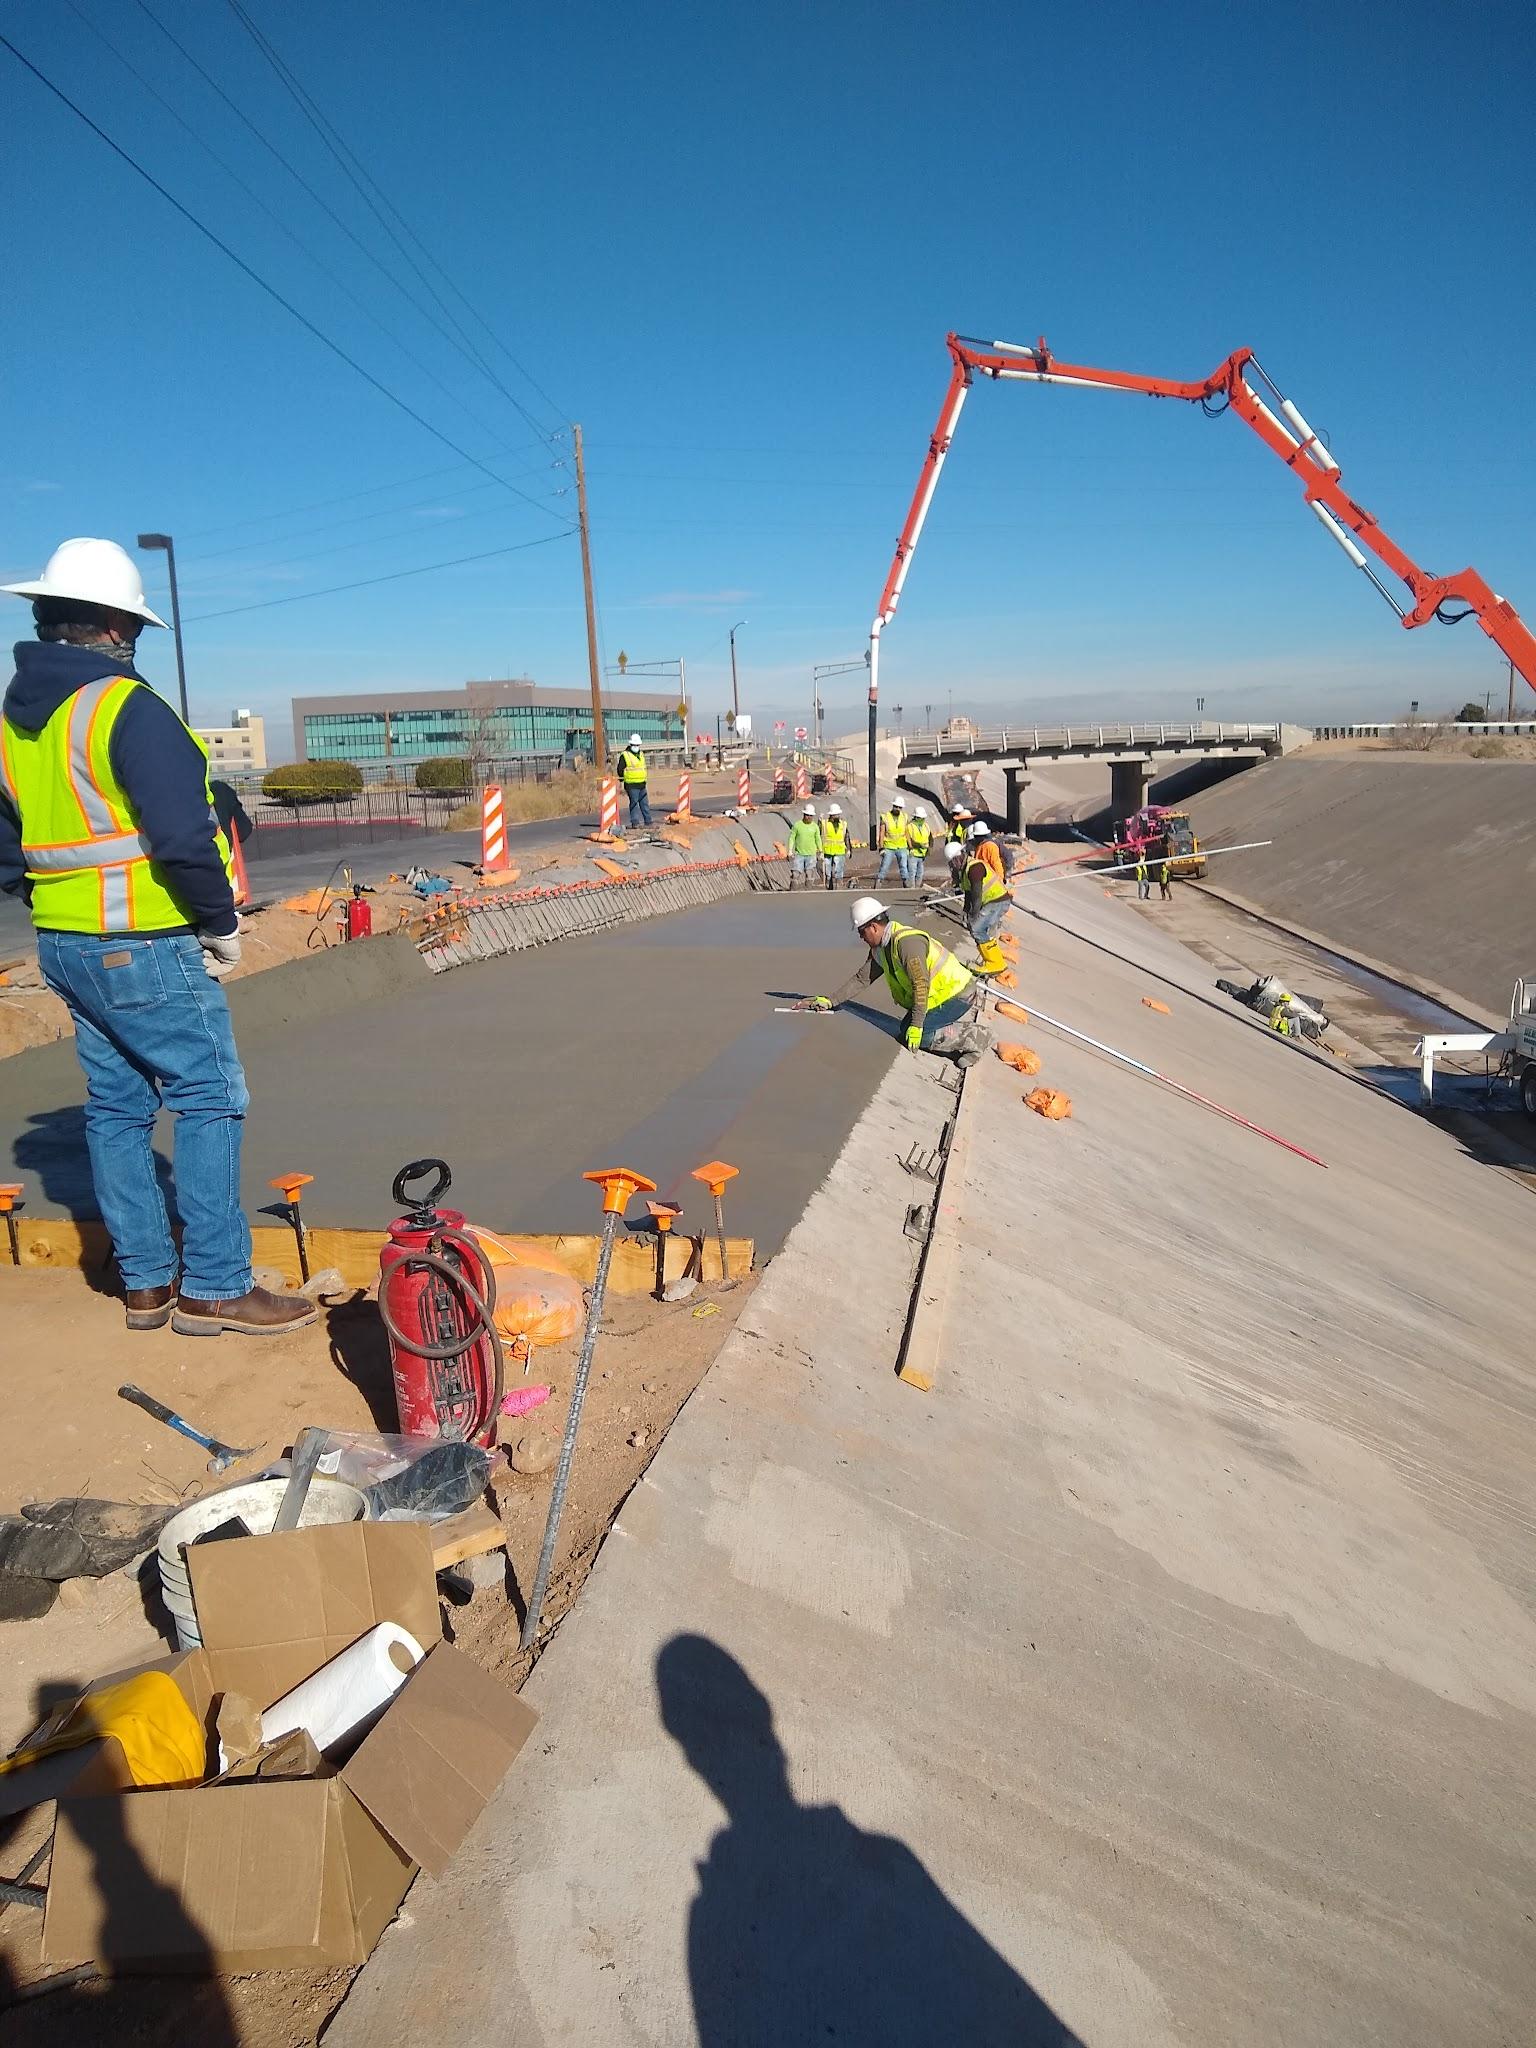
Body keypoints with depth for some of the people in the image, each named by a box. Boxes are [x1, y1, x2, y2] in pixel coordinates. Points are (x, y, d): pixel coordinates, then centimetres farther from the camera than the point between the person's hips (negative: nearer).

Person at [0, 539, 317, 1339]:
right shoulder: (126, 707, -15)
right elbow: (183, 834, -21)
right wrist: (221, 923, -10)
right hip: (145, 947, -9)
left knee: (116, 1105, 13)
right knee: (209, 1100, -1)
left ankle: (147, 1282, 22)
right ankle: (213, 1288, 3)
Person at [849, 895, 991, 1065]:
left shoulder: (906, 941, -24)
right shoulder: (880, 949, 6)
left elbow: (921, 984, -28)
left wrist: (916, 1026, -25)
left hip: (958, 993, -10)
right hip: (941, 996, 10)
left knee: (912, 1035, -15)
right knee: (907, 1028, 7)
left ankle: (973, 1036, -11)